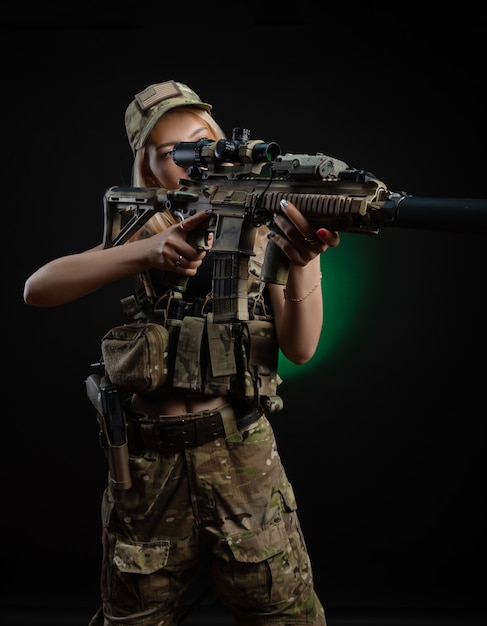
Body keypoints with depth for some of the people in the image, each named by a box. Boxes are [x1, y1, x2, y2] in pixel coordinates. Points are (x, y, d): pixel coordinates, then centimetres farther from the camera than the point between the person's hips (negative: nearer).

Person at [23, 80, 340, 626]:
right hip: (148, 464, 2)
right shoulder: (145, 233, 5)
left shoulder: (261, 230, 2)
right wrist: (145, 254, -26)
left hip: (242, 458, -1)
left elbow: (299, 348, -9)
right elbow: (37, 289, -10)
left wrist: (302, 263, -29)